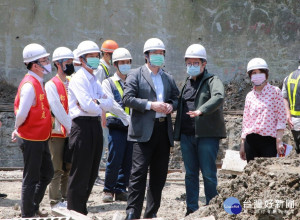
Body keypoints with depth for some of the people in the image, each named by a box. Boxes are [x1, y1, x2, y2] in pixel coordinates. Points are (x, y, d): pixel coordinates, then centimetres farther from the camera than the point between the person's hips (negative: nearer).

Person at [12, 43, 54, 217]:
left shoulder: (39, 83, 10)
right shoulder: (29, 85, -21)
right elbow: (22, 113, -27)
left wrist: (18, 129, 9)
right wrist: (18, 128, -9)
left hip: (41, 139, 9)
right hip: (31, 139, -9)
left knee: (47, 173, 18)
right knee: (31, 178, 1)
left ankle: (34, 207, 31)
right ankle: (27, 214, 13)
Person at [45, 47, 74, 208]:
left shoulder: (71, 84, 14)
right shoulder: (51, 85, -7)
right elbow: (57, 110, -14)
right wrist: (70, 127, -16)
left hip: (69, 133, 6)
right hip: (57, 133, -6)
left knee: (67, 168, 9)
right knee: (56, 169, -3)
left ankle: (64, 199, 17)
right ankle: (55, 202, 2)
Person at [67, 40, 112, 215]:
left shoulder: (95, 80, 19)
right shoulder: (78, 79, -7)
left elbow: (109, 104, 7)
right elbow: (88, 105, -19)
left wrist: (95, 102, -10)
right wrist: (101, 106, -1)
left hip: (95, 125, 9)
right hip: (82, 126, -9)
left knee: (92, 172, 11)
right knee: (80, 172, -5)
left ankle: (82, 209, 20)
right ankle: (75, 212, 0)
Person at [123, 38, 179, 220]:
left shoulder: (169, 78, 19)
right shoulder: (136, 75, 3)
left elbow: (176, 97, 22)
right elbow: (128, 98, -7)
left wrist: (171, 105, -1)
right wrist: (150, 105, -16)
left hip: (164, 129, 6)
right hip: (144, 131, -6)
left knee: (159, 174, 8)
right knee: (139, 172, -10)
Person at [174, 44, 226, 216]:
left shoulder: (212, 80, -2)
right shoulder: (187, 84, 21)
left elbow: (218, 97, -23)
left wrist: (201, 110, -37)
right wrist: (177, 132, 17)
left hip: (207, 135, -7)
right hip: (187, 135, 7)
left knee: (209, 174, -5)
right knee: (191, 174, 9)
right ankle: (192, 209, 14)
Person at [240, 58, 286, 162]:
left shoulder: (275, 91, 2)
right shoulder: (249, 96, 13)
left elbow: (281, 118, -1)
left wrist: (279, 141, -8)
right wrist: (242, 144, 13)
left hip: (269, 140, -4)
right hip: (251, 140, 4)